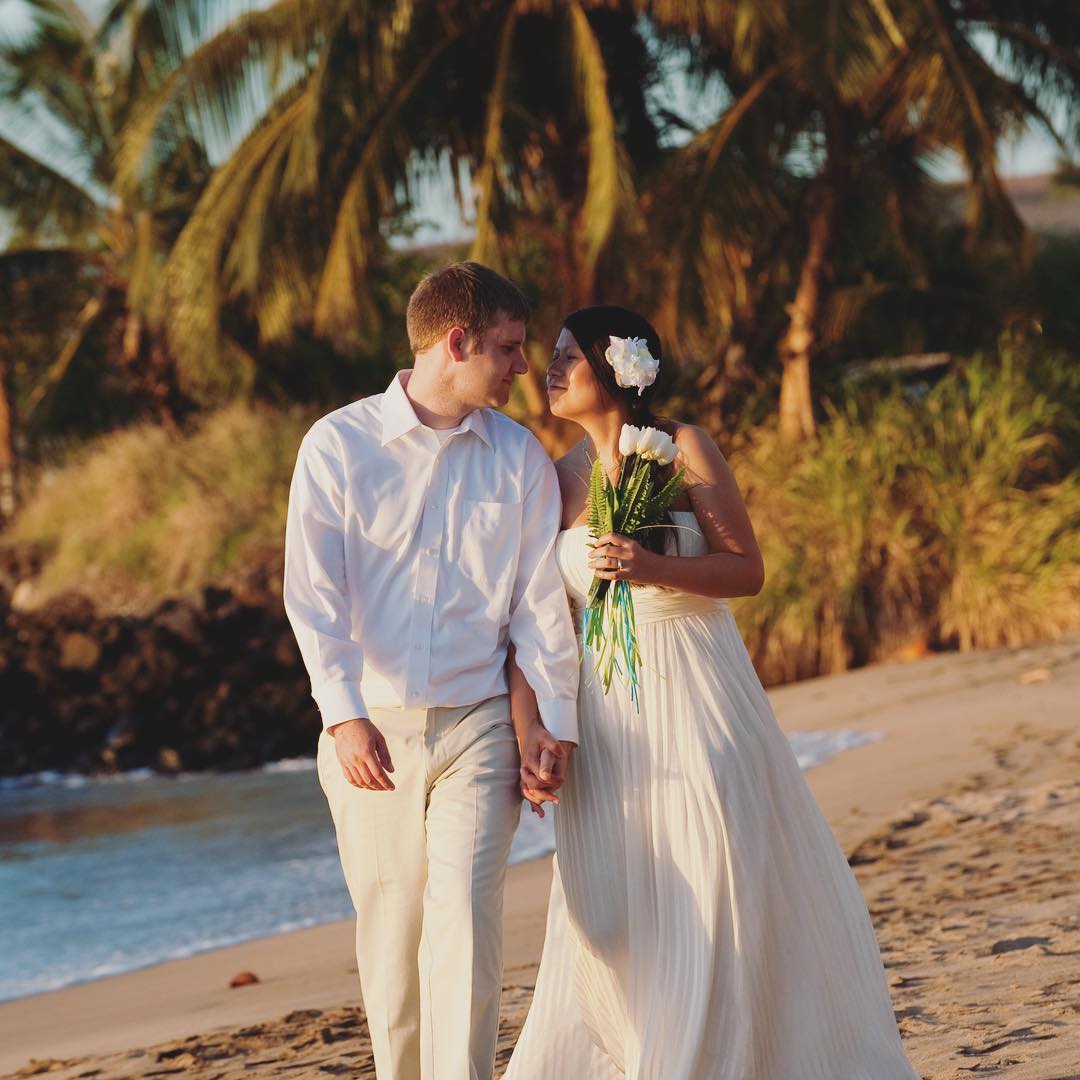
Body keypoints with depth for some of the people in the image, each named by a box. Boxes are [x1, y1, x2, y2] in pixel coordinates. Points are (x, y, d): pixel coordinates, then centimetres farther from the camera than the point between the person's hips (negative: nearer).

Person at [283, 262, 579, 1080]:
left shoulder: (521, 458, 7)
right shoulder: (338, 446, -1)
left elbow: (541, 599, 10)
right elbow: (314, 590, -7)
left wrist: (557, 722, 4)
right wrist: (343, 715, -19)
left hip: (475, 728, 1)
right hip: (369, 731, 0)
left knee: (465, 919, -14)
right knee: (389, 933, 5)